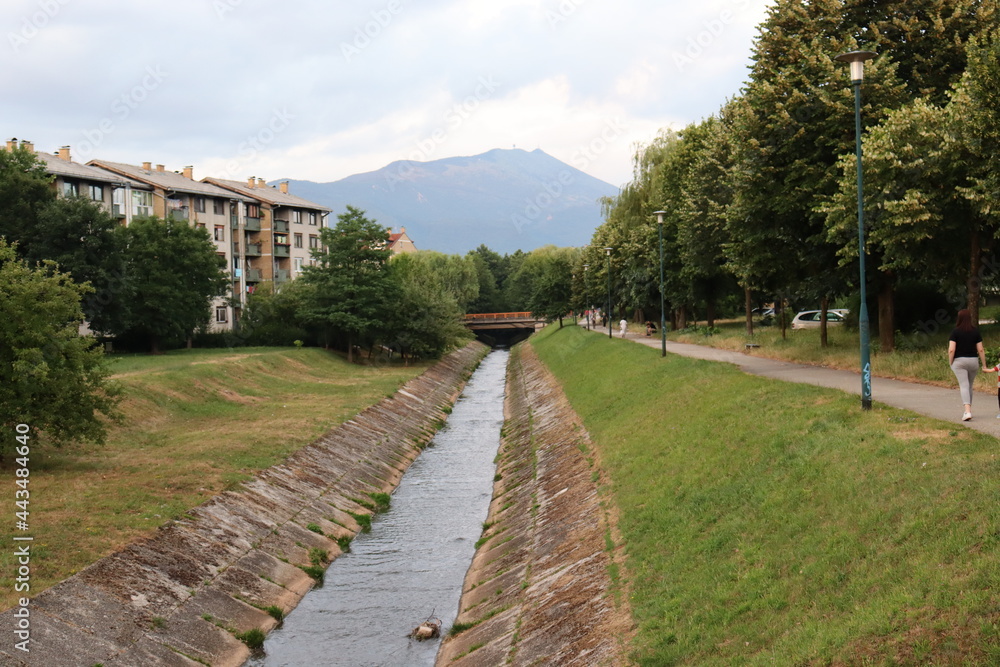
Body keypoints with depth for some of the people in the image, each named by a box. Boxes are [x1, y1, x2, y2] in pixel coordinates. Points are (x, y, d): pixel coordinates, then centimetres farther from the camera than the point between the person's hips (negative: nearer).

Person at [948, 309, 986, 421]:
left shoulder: (955, 332, -7)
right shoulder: (976, 331, 1)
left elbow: (951, 349, -14)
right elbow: (980, 350, -1)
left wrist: (950, 363, -2)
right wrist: (984, 365, 6)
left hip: (959, 361, -3)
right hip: (973, 361, 3)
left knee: (964, 386, -8)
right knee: (969, 386, 18)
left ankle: (967, 411, -23)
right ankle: (968, 410, 26)